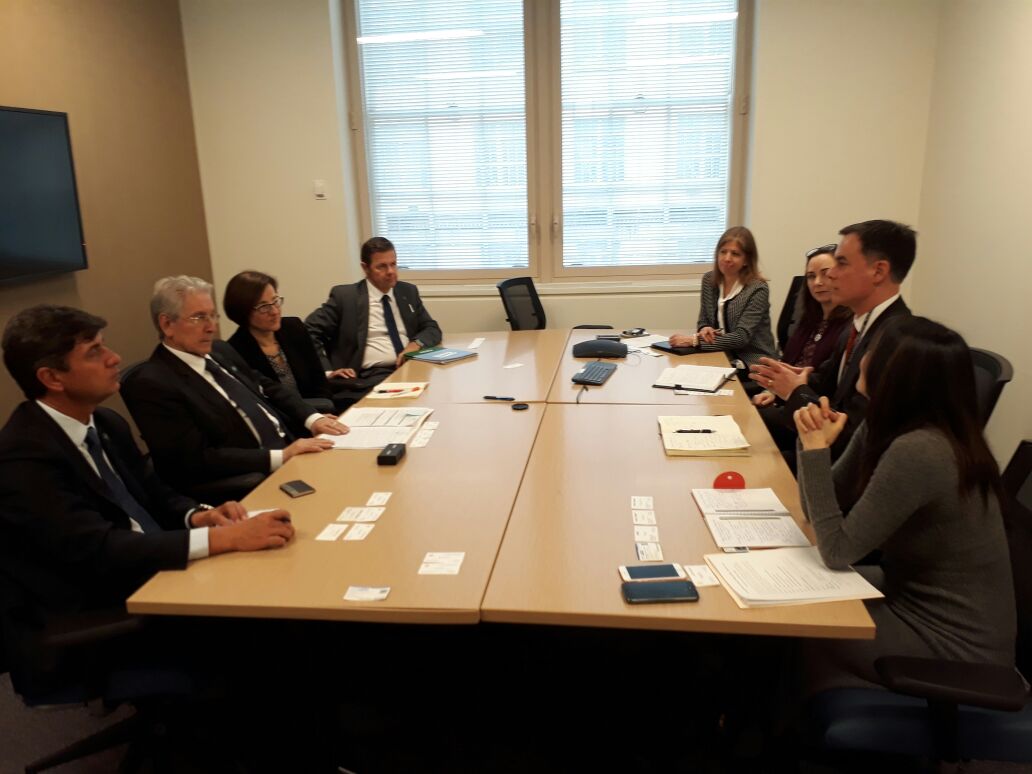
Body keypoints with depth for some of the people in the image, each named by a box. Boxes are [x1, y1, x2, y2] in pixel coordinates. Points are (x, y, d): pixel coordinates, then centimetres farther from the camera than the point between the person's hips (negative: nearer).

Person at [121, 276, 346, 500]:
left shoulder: (220, 351, 12)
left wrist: (312, 419, -1)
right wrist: (281, 456, -22)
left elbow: (269, 389, 19)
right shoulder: (150, 383, -12)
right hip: (251, 486, -8)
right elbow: (198, 459, -18)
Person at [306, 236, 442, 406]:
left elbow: (432, 329, 19)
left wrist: (417, 343, -4)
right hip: (373, 377, -5)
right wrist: (327, 371, -11)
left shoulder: (408, 292, 16)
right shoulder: (345, 296, 2)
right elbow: (308, 333, 1)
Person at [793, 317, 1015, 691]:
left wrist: (817, 449, -24)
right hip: (920, 598, 8)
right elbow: (829, 510, 1)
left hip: (954, 644, -8)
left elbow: (838, 551, -25)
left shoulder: (916, 451, -31)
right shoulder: (891, 427, -3)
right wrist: (813, 441, -15)